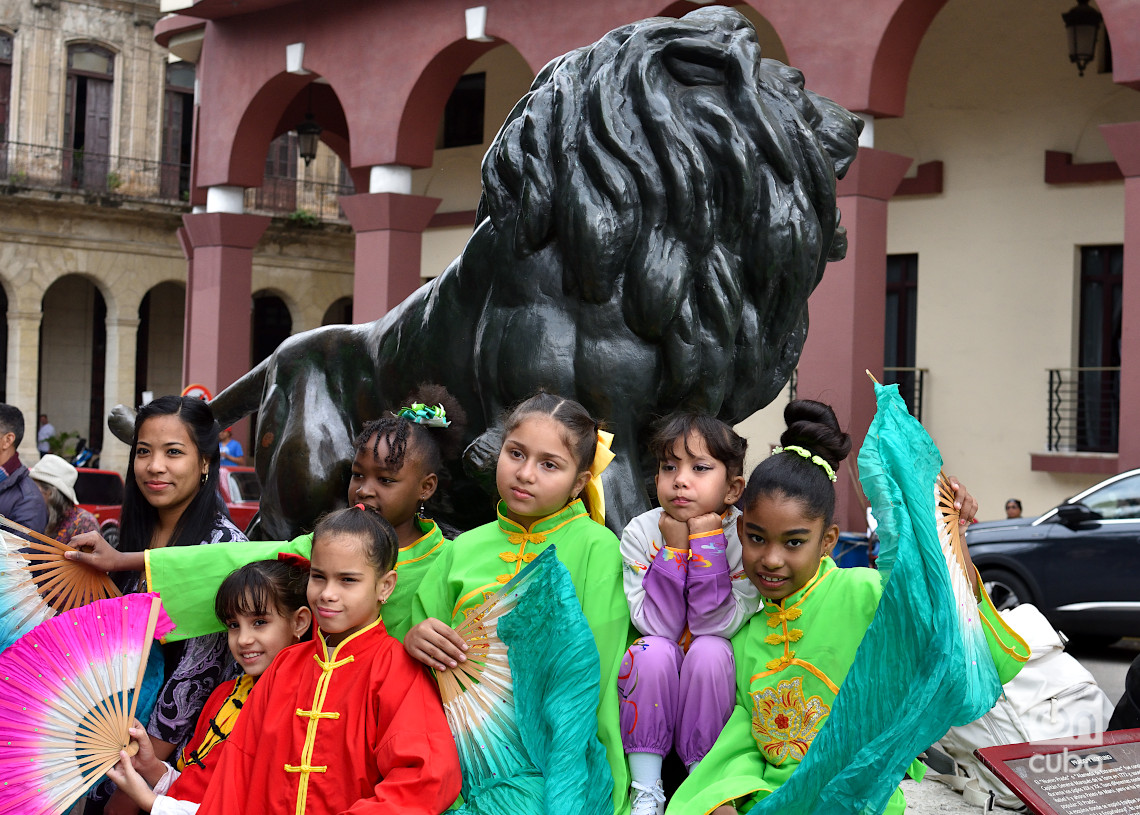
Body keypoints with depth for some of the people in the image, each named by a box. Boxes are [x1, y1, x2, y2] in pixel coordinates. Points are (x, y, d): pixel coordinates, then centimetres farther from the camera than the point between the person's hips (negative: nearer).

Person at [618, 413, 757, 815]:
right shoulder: (641, 532, -11)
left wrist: (706, 542, -27)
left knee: (709, 650, -31)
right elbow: (657, 625, -19)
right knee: (653, 650, -30)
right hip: (655, 679, 1)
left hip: (715, 678, -1)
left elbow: (718, 625, -23)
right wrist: (673, 548, -25)